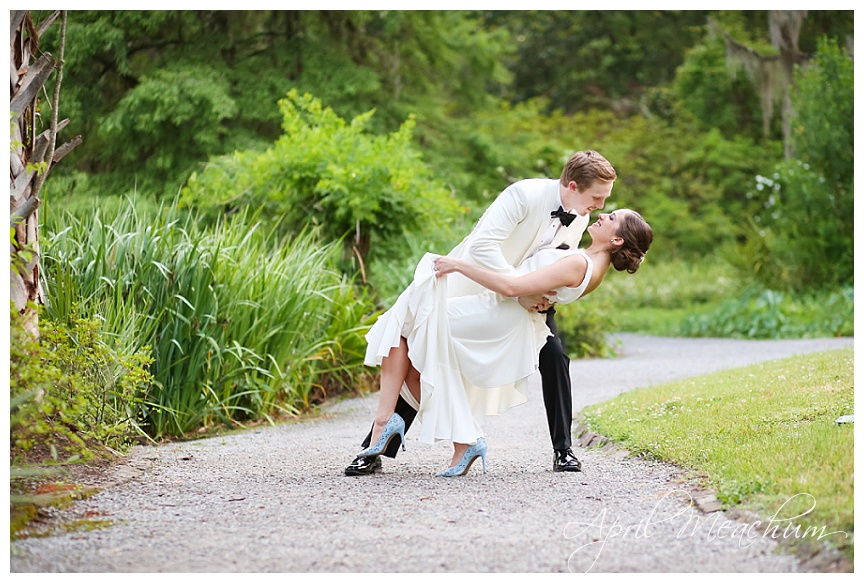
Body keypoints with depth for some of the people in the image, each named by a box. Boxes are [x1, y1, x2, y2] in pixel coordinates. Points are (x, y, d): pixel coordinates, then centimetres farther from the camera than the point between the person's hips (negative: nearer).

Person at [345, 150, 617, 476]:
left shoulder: (579, 218, -8)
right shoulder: (526, 194, -30)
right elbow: (482, 246, -38)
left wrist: (546, 296, -19)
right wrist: (520, 291, -41)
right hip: (473, 286, -5)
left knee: (554, 357, -12)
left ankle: (563, 450, 3)